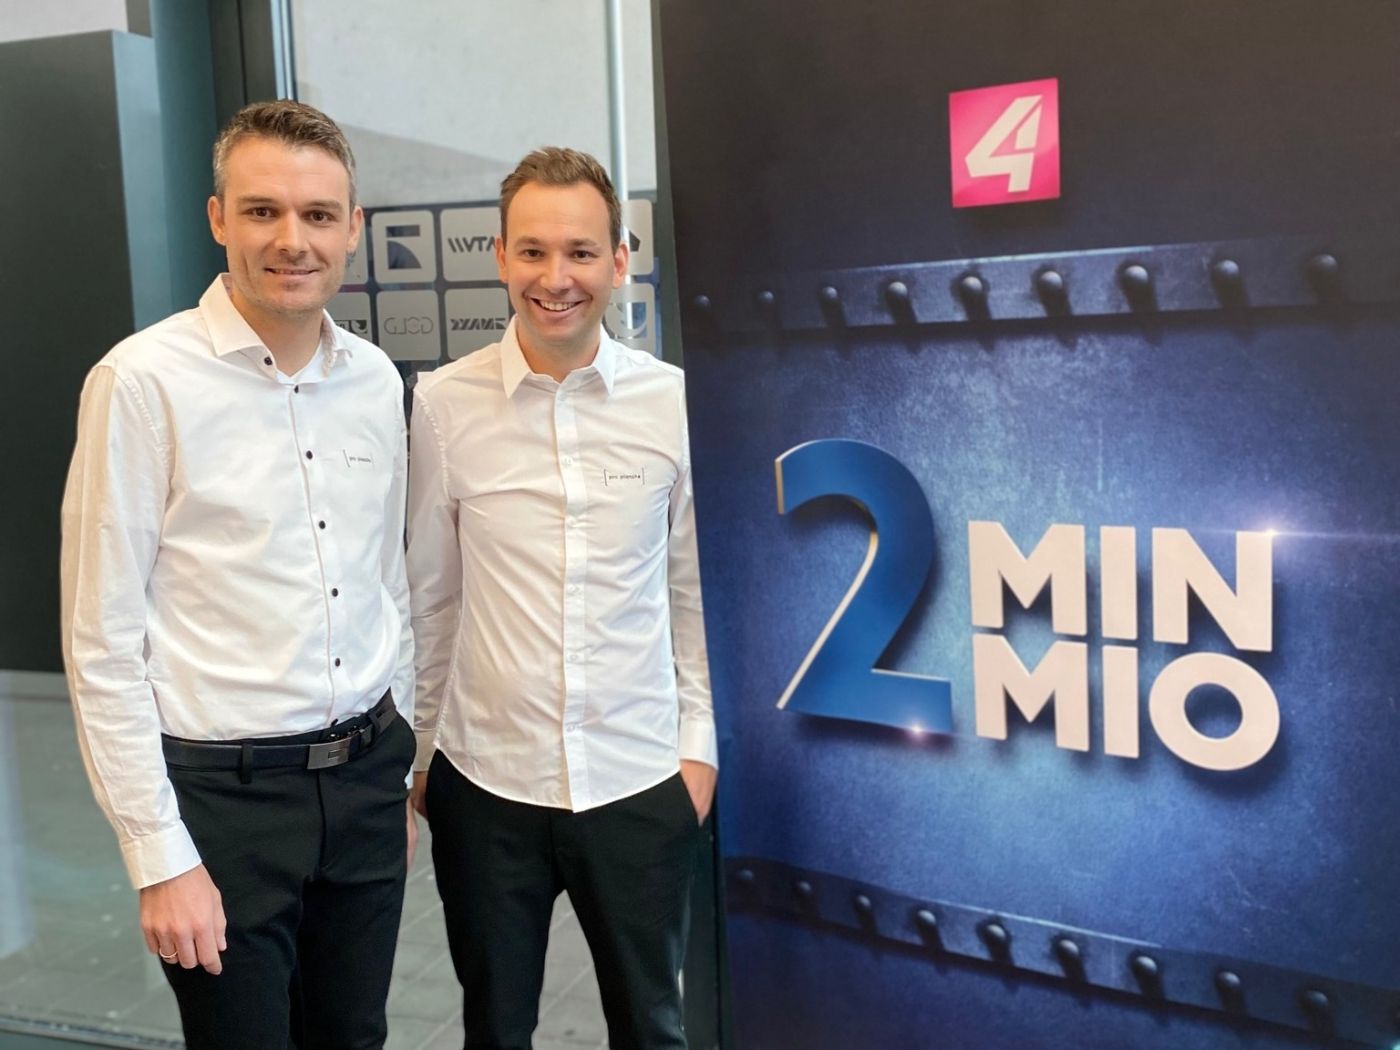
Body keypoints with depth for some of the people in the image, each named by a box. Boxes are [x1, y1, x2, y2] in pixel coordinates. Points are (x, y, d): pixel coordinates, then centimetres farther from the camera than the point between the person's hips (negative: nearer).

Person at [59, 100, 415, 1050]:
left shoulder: (376, 379, 3)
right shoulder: (145, 382, -13)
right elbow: (102, 646, -11)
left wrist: (400, 774, 15)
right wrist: (161, 857, -11)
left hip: (365, 780, 5)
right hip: (224, 791, -5)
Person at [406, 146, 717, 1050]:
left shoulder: (675, 402, -6)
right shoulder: (444, 405, -8)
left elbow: (698, 587, 3)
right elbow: (429, 595, 1)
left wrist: (700, 742, 3)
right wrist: (417, 748, 7)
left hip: (642, 778, 1)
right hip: (483, 778, 0)